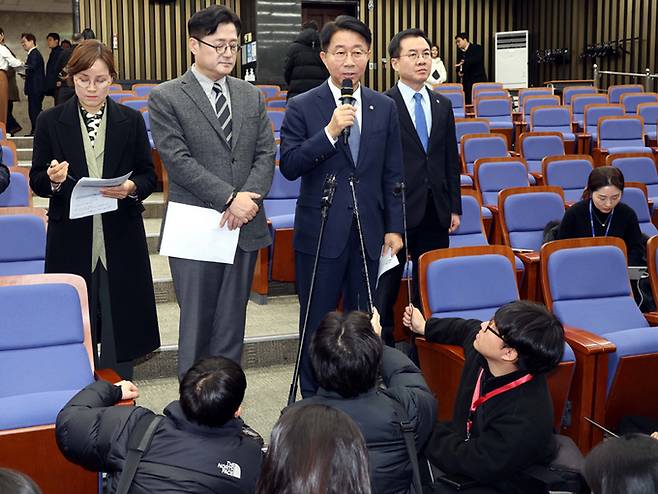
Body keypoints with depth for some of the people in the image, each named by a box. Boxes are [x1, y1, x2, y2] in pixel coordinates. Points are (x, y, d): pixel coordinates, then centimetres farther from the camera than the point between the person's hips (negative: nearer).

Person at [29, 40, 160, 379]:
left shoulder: (131, 121, 5)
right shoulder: (51, 122, 3)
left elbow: (149, 175, 7)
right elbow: (37, 181, 5)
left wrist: (131, 188, -15)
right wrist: (53, 179, -17)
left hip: (120, 239, 1)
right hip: (71, 240, 0)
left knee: (119, 323, 5)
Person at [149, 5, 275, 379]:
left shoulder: (252, 96, 10)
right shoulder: (167, 98, -4)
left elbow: (266, 153, 6)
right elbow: (179, 161, -12)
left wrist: (250, 197, -12)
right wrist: (229, 199, -18)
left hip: (245, 225, 4)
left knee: (232, 322, 12)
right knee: (197, 323, 6)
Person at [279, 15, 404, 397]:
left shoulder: (385, 108, 5)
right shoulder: (302, 107, -5)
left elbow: (393, 175, 7)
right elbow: (289, 167, -12)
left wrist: (394, 228, 3)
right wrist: (330, 131, -22)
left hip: (369, 232, 3)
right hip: (321, 233, -3)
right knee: (316, 323, 7)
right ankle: (313, 400, 22)